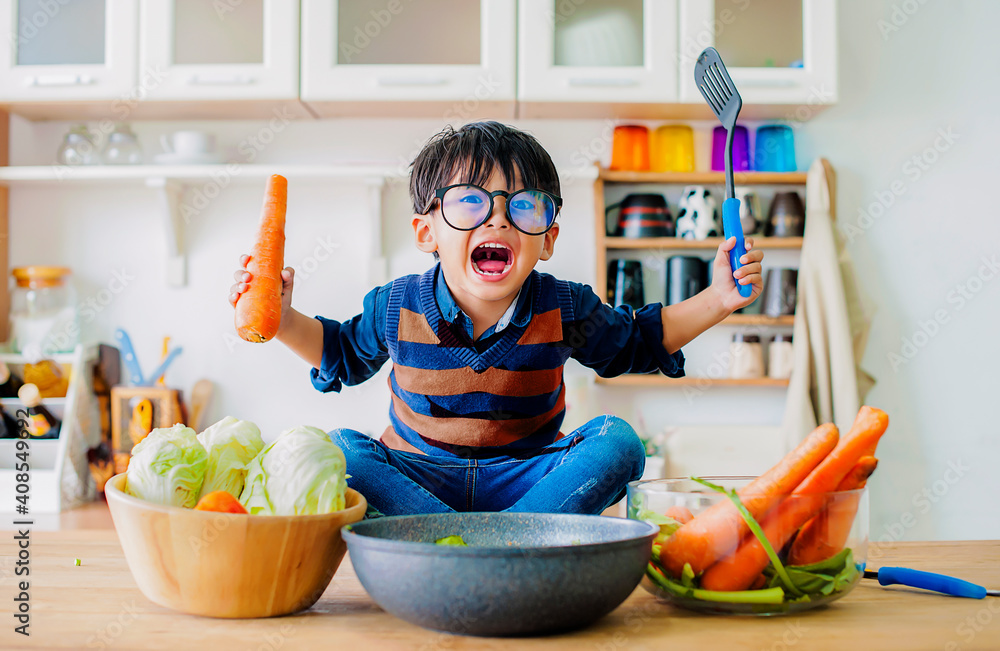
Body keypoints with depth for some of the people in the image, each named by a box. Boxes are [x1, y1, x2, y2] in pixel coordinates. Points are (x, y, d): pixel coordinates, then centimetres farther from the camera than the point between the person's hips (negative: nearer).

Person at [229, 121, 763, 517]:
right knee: (337, 452, -26)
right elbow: (343, 352, 11)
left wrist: (715, 301, -6)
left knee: (617, 440, -23)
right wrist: (283, 321, -7)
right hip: (419, 477, 0)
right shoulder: (396, 307, -10)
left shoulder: (563, 309, -9)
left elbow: (638, 341, 8)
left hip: (526, 476, 0)